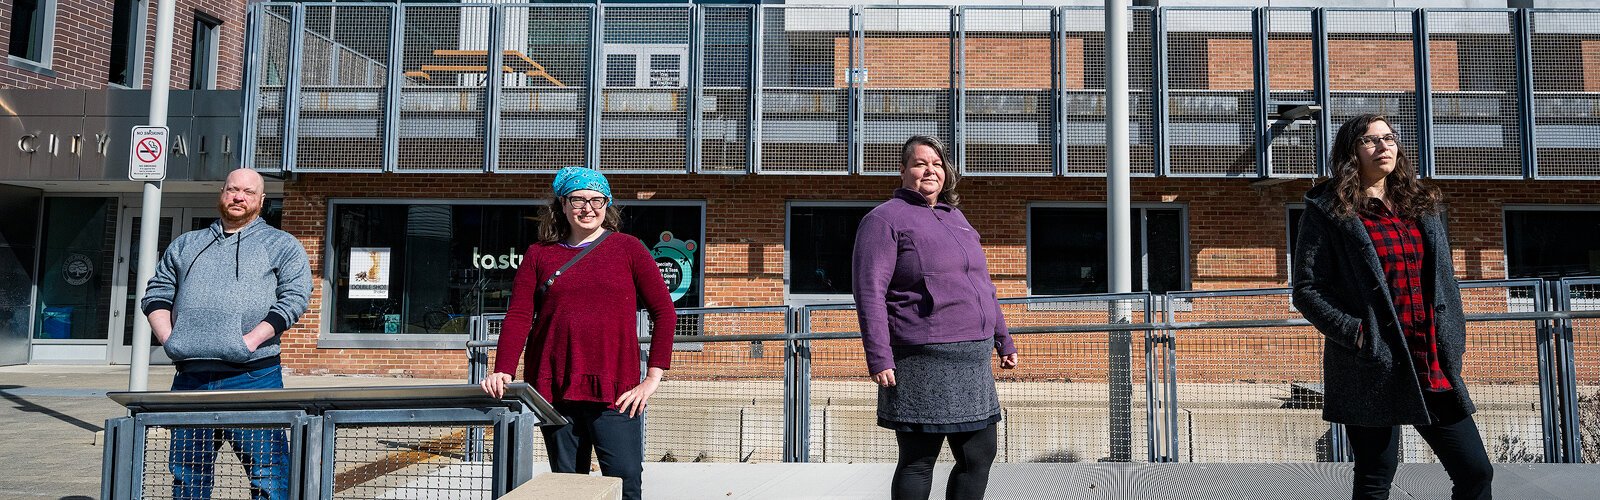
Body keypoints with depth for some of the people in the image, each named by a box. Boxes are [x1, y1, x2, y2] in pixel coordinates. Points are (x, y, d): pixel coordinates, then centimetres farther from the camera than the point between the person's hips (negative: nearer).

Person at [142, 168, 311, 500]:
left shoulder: (282, 245, 7)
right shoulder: (185, 245, 21)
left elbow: (294, 297, -5)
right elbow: (156, 294, 20)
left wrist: (251, 340, -15)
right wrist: (168, 338, 2)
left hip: (251, 376, -4)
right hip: (190, 376, 5)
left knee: (268, 471, -7)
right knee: (186, 471, 12)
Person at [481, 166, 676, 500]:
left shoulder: (628, 249, 7)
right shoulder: (539, 255, 12)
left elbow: (664, 312, 4)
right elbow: (518, 317, 4)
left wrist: (654, 376, -3)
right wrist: (503, 372, -12)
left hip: (615, 389, -2)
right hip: (554, 389, 2)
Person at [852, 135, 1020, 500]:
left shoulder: (955, 218, 19)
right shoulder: (886, 219, -5)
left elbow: (982, 286, 26)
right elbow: (869, 292, -13)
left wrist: (1003, 340, 23)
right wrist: (879, 359, -20)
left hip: (971, 361, 8)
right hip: (922, 364, -8)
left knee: (979, 455, 11)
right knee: (918, 462, 0)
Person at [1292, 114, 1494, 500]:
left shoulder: (1423, 206, 15)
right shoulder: (1328, 212, -2)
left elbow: (1446, 282, 17)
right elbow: (1306, 290, -6)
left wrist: (1453, 347, 9)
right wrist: (1354, 331, -16)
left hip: (1433, 366, 6)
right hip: (1373, 369, -5)